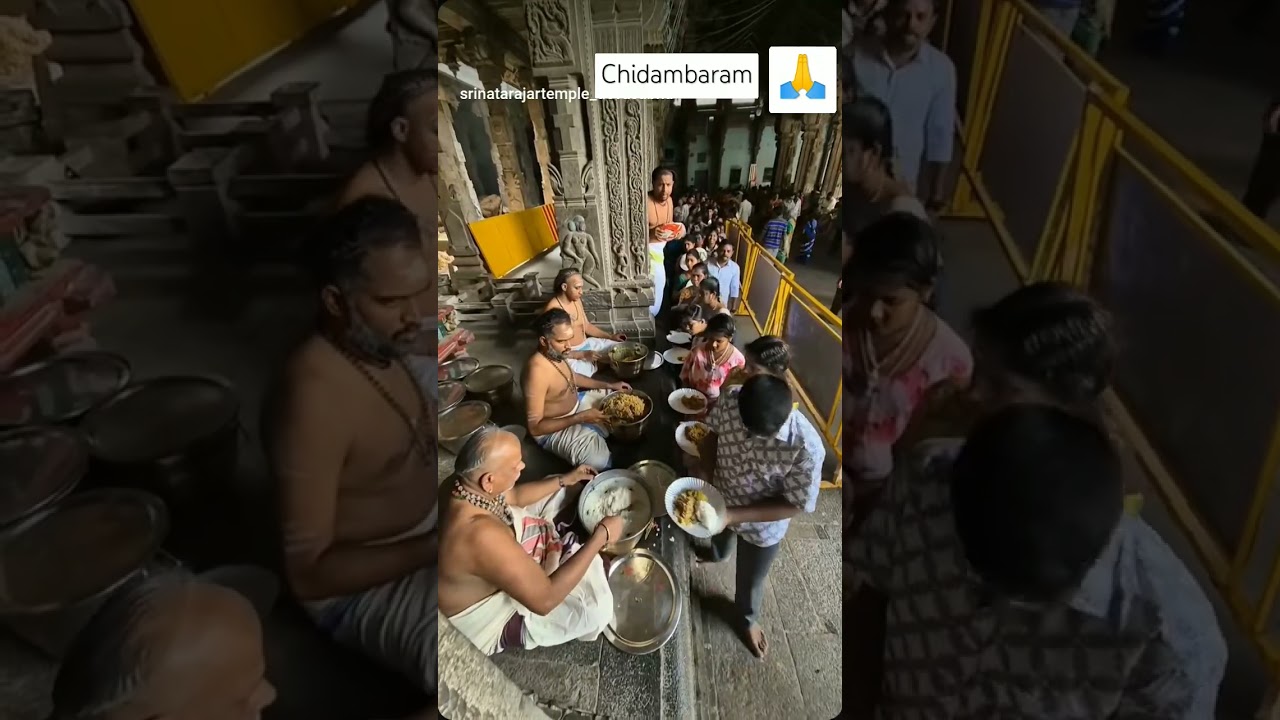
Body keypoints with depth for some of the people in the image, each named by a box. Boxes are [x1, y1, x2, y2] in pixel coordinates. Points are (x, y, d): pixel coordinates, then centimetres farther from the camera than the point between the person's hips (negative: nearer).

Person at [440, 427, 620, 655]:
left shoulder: (463, 483, -18)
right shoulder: (482, 535, -45)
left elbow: (514, 497, 6)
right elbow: (545, 600, -37)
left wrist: (565, 480, 3)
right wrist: (600, 536, -32)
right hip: (489, 618, -8)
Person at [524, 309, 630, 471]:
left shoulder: (556, 353, -7)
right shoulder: (537, 371, -35)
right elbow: (535, 427, -32)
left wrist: (609, 385, 9)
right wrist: (580, 418, -34)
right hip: (554, 428, -9)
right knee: (600, 462, -29)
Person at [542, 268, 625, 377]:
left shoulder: (576, 301, 4)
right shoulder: (552, 309, -22)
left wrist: (611, 336, 8)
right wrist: (582, 354, -26)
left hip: (586, 344, 8)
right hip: (569, 355, -8)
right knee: (583, 377, -35)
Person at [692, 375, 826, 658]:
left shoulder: (806, 449, -40)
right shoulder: (731, 403, -29)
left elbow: (795, 505, -27)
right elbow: (712, 432, -7)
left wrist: (735, 515, -32)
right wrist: (705, 468, -24)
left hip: (762, 526, -3)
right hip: (719, 500, 4)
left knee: (749, 581, 24)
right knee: (720, 538, 38)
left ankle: (747, 619, 58)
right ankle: (716, 555, 74)